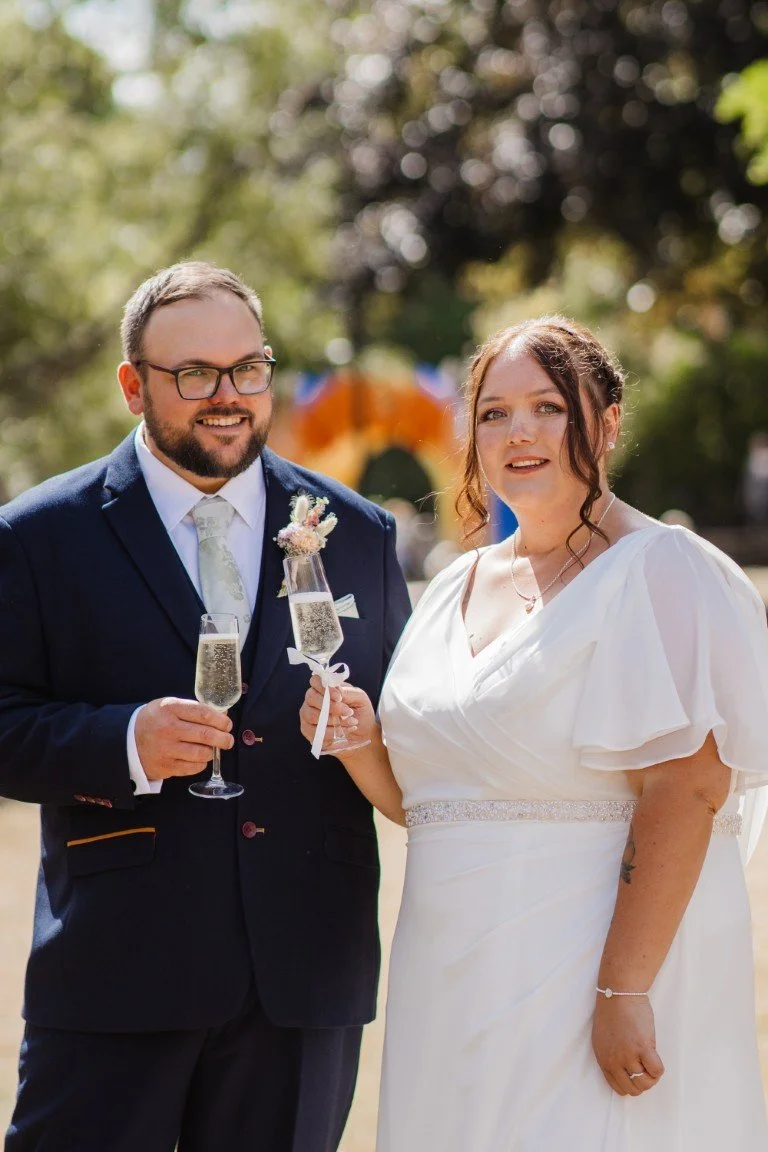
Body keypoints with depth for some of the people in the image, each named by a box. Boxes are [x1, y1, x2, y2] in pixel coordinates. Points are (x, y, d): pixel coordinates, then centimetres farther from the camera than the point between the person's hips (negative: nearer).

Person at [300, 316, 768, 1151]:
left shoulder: (656, 572, -8)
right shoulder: (458, 587, 14)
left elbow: (686, 787, -18)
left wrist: (624, 989, -24)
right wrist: (361, 743, -3)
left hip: (597, 952, -6)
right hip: (459, 984, 7)